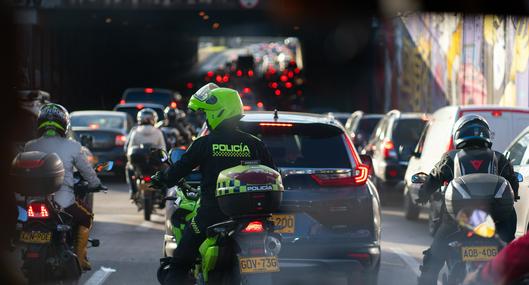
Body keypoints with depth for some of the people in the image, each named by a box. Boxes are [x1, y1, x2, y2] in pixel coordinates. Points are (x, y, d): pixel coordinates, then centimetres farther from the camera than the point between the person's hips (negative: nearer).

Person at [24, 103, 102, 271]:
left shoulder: (30, 147, 2)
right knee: (85, 219, 25)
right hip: (63, 202, -2)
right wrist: (95, 184, 28)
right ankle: (80, 258, 21)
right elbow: (86, 171, 7)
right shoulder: (72, 146, -4)